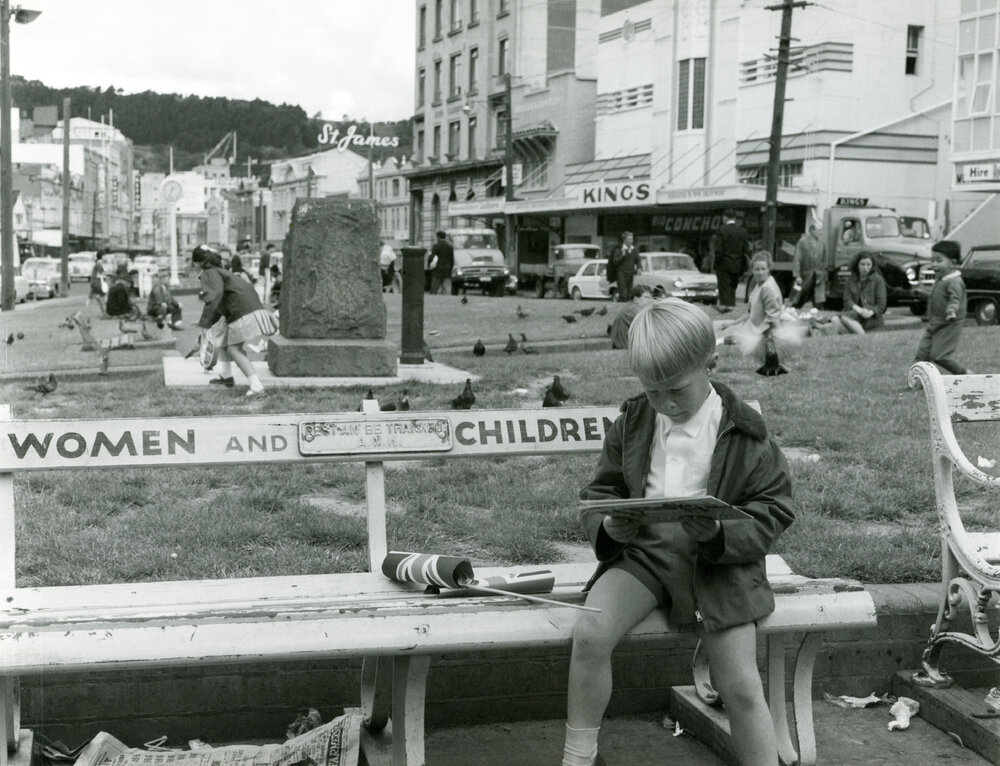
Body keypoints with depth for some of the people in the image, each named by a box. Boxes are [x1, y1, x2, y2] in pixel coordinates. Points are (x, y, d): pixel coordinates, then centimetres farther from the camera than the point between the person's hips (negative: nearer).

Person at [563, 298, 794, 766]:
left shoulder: (744, 434, -6)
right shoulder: (632, 424, 4)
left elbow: (772, 513, -5)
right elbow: (599, 493, 10)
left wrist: (720, 533, -25)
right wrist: (608, 526, -15)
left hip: (718, 561, -2)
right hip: (642, 550, 2)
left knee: (741, 689, -9)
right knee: (589, 634, -22)